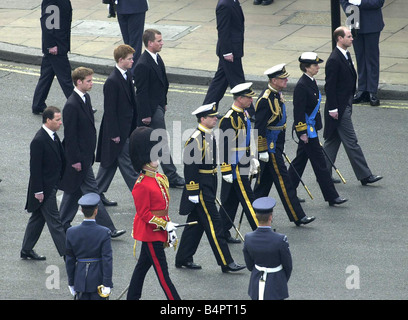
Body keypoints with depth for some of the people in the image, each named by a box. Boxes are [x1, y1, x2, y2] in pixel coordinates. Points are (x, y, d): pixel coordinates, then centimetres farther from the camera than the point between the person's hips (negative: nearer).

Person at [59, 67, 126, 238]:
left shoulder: (85, 98, 7)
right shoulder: (71, 105, -23)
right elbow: (69, 135, -21)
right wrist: (75, 160, -19)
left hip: (85, 154, 10)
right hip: (78, 156, -10)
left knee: (74, 190, 17)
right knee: (91, 191, -4)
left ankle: (63, 224, 28)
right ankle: (107, 228, 0)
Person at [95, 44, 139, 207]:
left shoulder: (127, 75, 7)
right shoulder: (112, 81, -21)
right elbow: (109, 110, -19)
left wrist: (136, 123, 17)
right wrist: (114, 133, -18)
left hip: (127, 126, 10)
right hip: (117, 129, -10)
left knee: (110, 162, 15)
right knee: (127, 163, -2)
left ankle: (98, 194, 24)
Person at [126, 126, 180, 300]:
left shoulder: (160, 178, 8)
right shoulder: (142, 185, -20)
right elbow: (144, 213, -18)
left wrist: (170, 226, 13)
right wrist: (165, 225, -19)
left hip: (159, 230, 9)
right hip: (151, 232, -9)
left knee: (143, 265, 16)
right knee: (161, 270, -4)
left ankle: (132, 297, 25)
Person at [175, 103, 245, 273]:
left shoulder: (209, 136, 11)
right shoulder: (195, 139, -19)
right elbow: (190, 166, -20)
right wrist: (193, 192, -20)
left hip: (209, 187, 10)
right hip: (200, 189, -10)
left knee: (196, 223, 15)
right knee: (214, 224, -7)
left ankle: (183, 259, 23)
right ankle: (226, 263, -4)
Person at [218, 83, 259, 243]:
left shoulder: (244, 114, 10)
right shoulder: (229, 119, -20)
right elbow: (223, 146, -20)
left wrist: (252, 160, 25)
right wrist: (226, 170, -20)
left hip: (243, 167, 9)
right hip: (234, 169, -9)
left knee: (231, 200, 13)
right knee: (248, 200, -4)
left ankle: (224, 232, 20)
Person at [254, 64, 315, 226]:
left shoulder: (277, 94, 9)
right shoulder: (265, 100, -22)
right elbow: (259, 127, -21)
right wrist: (262, 151, -20)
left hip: (276, 145, 10)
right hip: (269, 147, -10)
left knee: (265, 179, 16)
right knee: (283, 179, -5)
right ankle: (297, 217, -3)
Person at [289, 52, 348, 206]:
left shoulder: (311, 82, 9)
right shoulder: (301, 86, -21)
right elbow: (298, 111, -21)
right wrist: (302, 133, -20)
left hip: (311, 128, 10)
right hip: (306, 129, -10)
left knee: (300, 159, 16)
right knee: (319, 162, -4)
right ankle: (331, 196, 1)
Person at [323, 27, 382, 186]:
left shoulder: (346, 55, 10)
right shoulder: (334, 60, -20)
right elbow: (329, 86, -20)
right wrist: (333, 108, -19)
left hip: (345, 105, 10)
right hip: (339, 107, -10)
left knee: (333, 140, 15)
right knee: (351, 142, -4)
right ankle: (365, 175, 0)